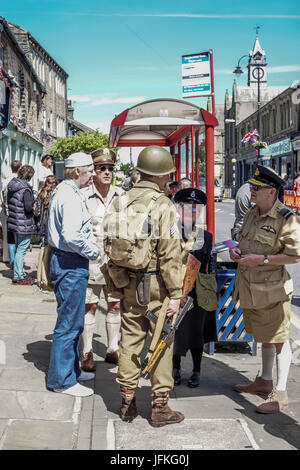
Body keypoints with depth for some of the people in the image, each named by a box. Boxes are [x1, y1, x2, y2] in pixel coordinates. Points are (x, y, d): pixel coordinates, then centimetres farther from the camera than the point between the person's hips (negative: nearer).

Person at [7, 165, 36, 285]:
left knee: (18, 249, 18)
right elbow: (29, 207, -24)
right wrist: (35, 200, -4)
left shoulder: (11, 186, 7)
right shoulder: (26, 189, -20)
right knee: (21, 250, -2)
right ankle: (18, 277, 3)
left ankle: (21, 273, 28)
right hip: (24, 224, -8)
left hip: (14, 221, 8)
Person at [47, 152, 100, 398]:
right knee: (69, 322, -3)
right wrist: (94, 252, -14)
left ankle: (71, 369, 31)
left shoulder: (61, 191, 15)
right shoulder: (70, 197, -18)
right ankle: (62, 380, 6)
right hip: (71, 264, -11)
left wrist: (90, 247, 16)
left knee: (72, 321, 19)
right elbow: (72, 236, -28)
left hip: (62, 259, 11)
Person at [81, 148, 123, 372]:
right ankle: (87, 353, 15)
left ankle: (113, 349, 24)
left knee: (116, 305, 10)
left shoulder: (121, 195, 6)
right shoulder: (84, 196, -7)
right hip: (91, 258, -4)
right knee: (90, 306, 3)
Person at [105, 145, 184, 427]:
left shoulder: (120, 201, 4)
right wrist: (175, 294, -13)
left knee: (130, 339, 12)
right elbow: (170, 254, -17)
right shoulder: (163, 206, -14)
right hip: (155, 283, -5)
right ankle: (160, 407, 10)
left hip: (127, 283, 6)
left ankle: (127, 403, 20)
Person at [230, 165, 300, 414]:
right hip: (250, 288, 8)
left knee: (279, 339, 0)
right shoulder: (252, 214, 9)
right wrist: (237, 250, 1)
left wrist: (262, 259, -21)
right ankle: (265, 381, 35)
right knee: (264, 337, 21)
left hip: (272, 290, -8)